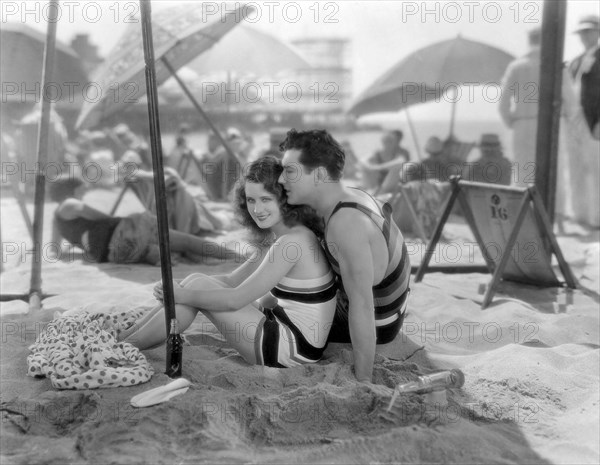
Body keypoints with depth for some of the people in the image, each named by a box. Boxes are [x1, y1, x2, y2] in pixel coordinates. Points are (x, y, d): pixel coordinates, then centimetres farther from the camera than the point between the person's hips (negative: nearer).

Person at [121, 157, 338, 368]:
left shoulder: (293, 241, -20)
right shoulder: (278, 238, 10)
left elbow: (235, 300, -20)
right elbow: (232, 281, 13)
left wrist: (182, 294, -9)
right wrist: (179, 287, 0)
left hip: (293, 349, -9)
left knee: (198, 286, -10)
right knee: (196, 282, 3)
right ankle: (122, 336, 8)